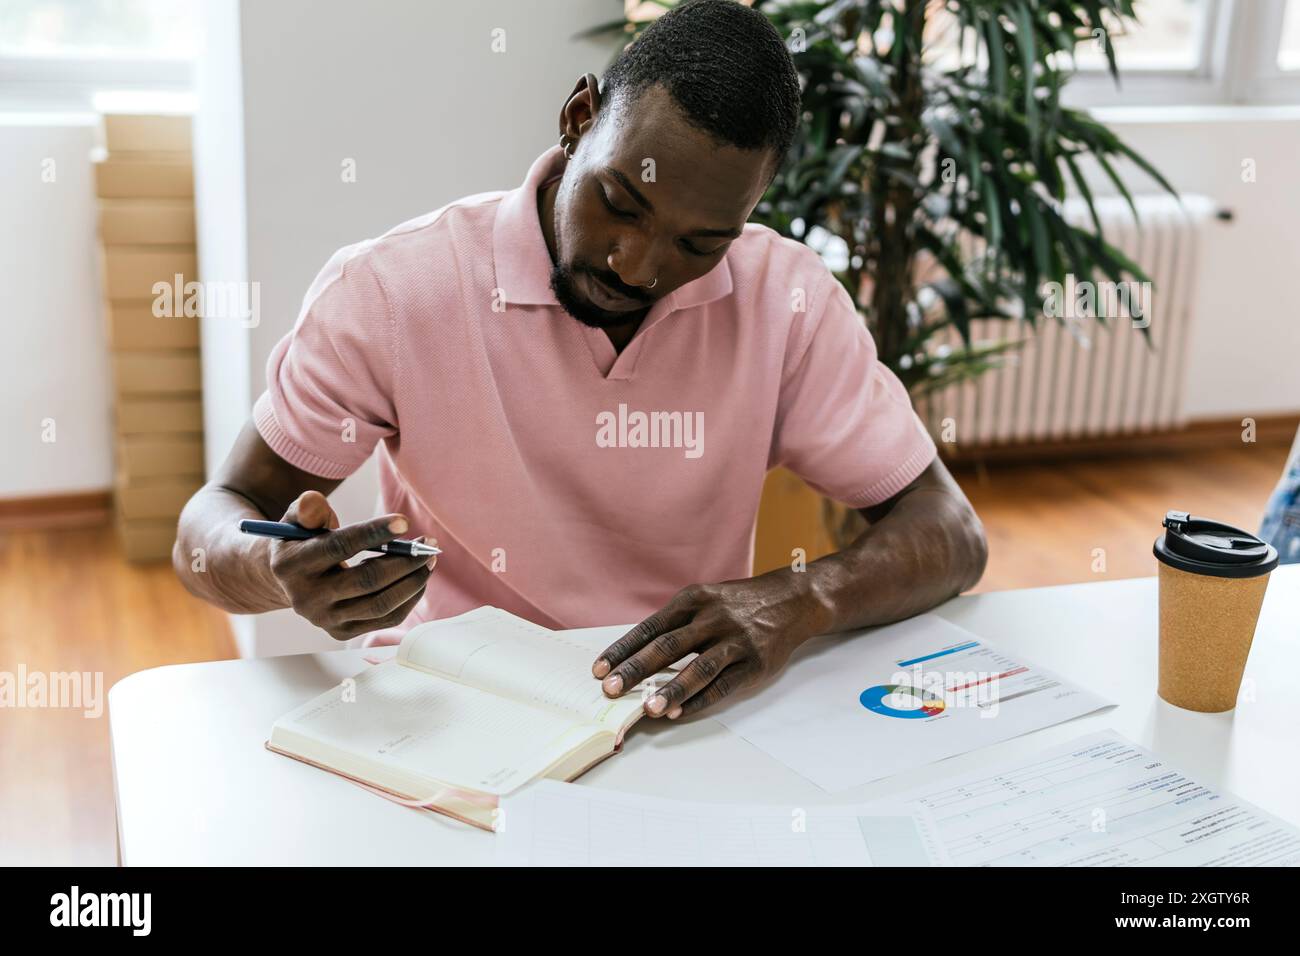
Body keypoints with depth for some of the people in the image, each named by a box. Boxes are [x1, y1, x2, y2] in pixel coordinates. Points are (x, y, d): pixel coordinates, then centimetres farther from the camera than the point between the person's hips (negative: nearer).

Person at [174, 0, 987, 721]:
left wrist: (799, 602, -26)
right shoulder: (388, 293, -13)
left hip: (687, 722, 0)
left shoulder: (788, 299, -7)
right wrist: (279, 572, -31)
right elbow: (207, 532, -7)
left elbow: (950, 535, -6)